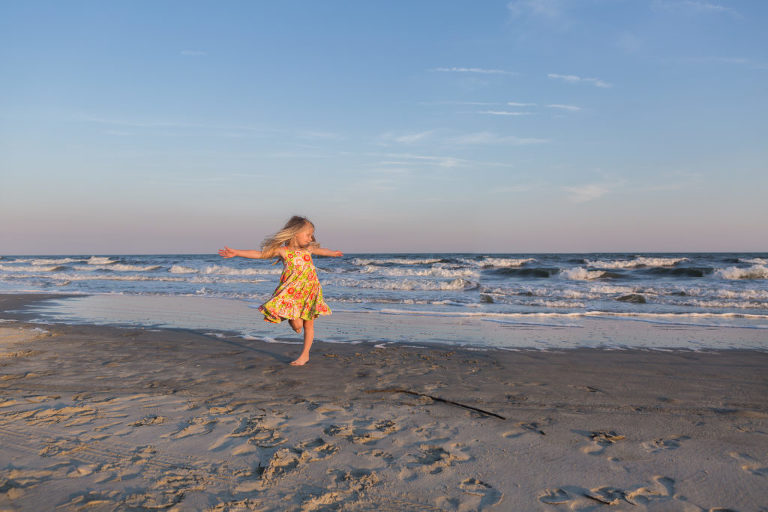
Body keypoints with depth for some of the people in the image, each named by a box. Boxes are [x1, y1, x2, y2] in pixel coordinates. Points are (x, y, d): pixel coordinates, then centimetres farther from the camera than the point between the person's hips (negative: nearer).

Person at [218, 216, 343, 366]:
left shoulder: (308, 249, 9)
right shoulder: (283, 251, -4)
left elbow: (321, 250, 30)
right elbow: (260, 254, -7)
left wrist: (333, 253, 49)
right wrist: (236, 253, -14)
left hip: (309, 291, 3)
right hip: (291, 293, -3)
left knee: (308, 324, 5)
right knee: (296, 324, -15)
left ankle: (305, 354, 21)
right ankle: (292, 320, 23)